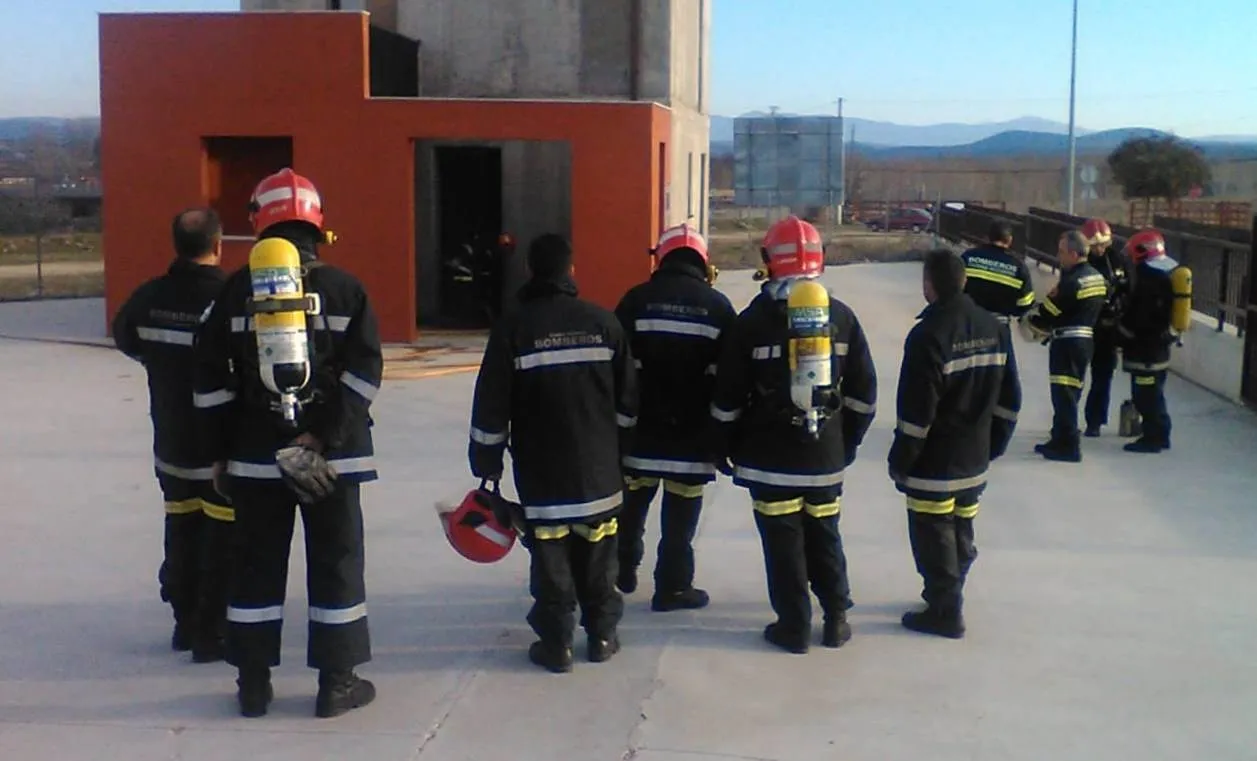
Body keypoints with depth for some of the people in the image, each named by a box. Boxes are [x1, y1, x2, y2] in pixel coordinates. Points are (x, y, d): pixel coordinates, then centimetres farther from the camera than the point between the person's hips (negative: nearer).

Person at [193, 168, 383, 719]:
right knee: (336, 561, 7)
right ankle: (337, 683, 12)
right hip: (331, 454, -1)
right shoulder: (343, 286, -2)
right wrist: (325, 435, -11)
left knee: (258, 564, 11)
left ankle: (253, 684, 19)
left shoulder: (237, 289, 0)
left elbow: (211, 376, 0)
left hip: (255, 454, 1)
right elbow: (364, 369, -10)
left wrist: (221, 448, 8)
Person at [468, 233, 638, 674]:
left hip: (540, 471, -2)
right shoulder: (603, 322, 0)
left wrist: (487, 465, 2)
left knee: (550, 555, 4)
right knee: (598, 554, 13)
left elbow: (491, 407, -7)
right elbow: (627, 401, 5)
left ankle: (556, 642, 9)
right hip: (599, 467, 3)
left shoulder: (513, 328, -7)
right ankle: (602, 635, 21)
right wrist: (618, 452, 17)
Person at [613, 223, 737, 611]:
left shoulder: (637, 300, -4)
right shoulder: (718, 306, -2)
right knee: (680, 515, 7)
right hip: (693, 433, -1)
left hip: (640, 427, 1)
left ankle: (624, 570, 32)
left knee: (631, 505, 19)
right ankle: (673, 586, 11)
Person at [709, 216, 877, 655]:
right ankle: (835, 621, 23)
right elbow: (863, 391, 5)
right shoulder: (841, 316, 0)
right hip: (826, 456, 3)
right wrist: (848, 441, 16)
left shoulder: (752, 320, -10)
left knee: (783, 542, 5)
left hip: (769, 458, -3)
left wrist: (723, 448, 5)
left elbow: (729, 395, -7)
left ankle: (794, 626, 12)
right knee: (825, 537, 16)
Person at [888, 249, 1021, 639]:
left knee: (933, 535, 5)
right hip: (974, 460, 7)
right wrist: (994, 444, 18)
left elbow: (916, 410, -20)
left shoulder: (928, 335, -21)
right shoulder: (994, 328, 1)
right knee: (961, 530, 20)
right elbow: (1008, 398, 7)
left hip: (933, 464, -7)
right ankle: (947, 594, 35)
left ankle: (944, 612, 14)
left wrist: (900, 461, -10)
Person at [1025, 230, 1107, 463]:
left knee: (1064, 394, -5)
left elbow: (1049, 311, -13)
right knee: (1071, 392, 16)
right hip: (1086, 338, 10)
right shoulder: (1097, 277, 9)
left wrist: (1032, 319, 8)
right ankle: (1061, 439, 25)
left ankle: (1068, 446, -4)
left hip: (1067, 343, -10)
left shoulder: (1071, 281, -19)